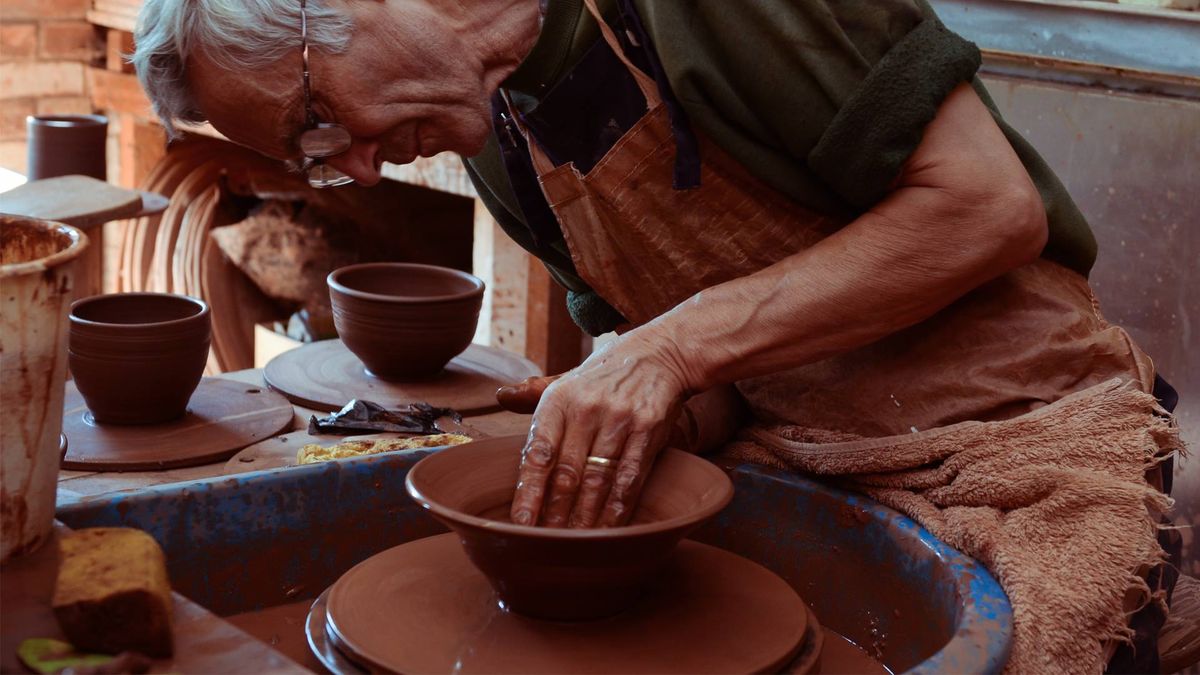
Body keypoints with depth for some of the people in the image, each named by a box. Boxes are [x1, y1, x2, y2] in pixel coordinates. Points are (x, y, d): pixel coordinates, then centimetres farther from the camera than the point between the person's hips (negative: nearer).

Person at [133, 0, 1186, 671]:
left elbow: (990, 207, -19)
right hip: (792, 462, 6)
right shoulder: (499, 143, 6)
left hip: (1011, 446, -6)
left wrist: (680, 347, -21)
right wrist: (654, 406, -10)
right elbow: (731, 383, 13)